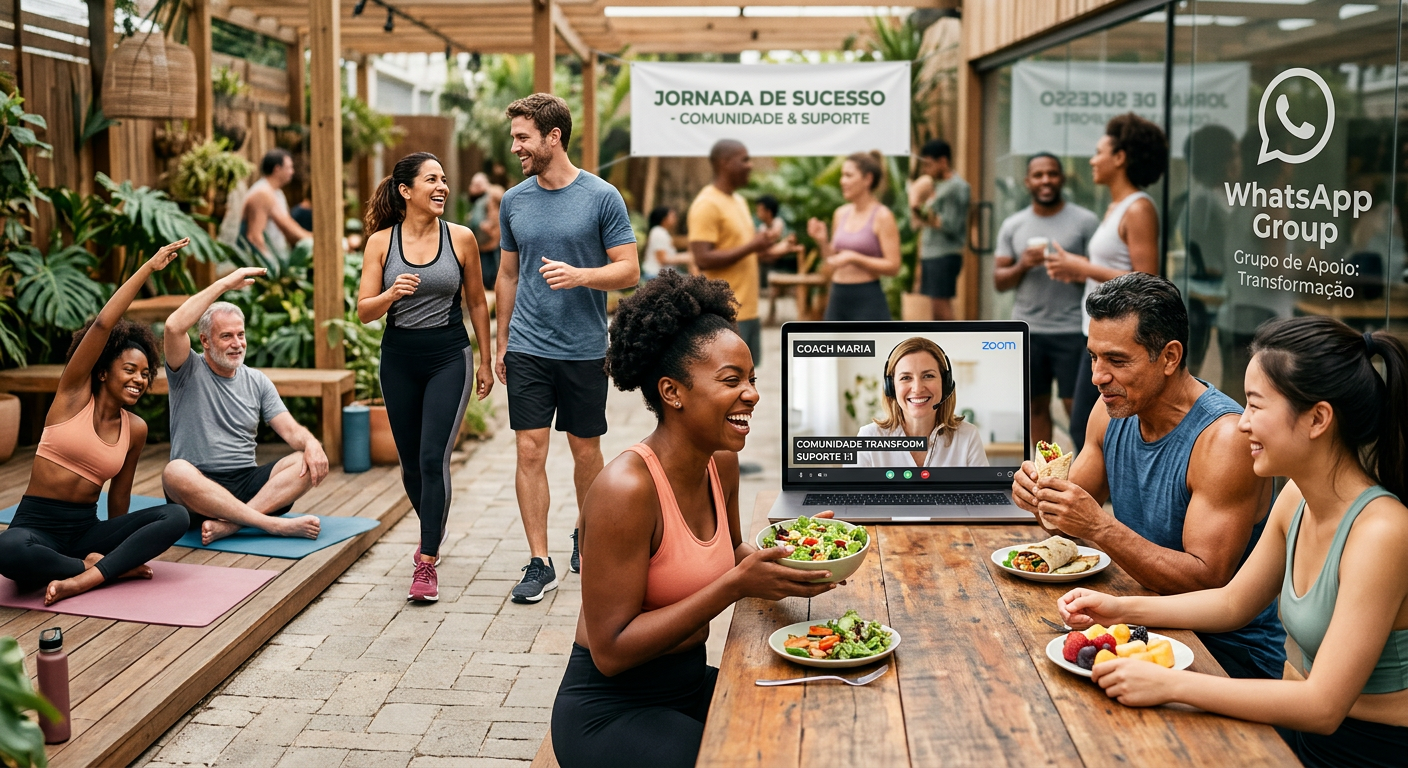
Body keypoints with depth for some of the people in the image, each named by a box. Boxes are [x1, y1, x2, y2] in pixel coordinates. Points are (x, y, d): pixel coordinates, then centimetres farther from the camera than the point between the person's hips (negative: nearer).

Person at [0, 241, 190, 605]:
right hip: (37, 526, -4)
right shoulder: (74, 394, -3)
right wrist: (149, 267, -14)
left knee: (176, 516, -21)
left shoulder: (136, 429, 6)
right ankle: (102, 567, -17)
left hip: (86, 529, 4)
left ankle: (82, 580, -32)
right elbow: (103, 325, -13)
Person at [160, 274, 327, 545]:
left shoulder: (257, 381, 15)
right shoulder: (188, 372, 3)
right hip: (199, 487, -3)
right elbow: (174, 327, -18)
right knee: (175, 472, -38)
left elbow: (290, 429, 5)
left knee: (313, 462, -21)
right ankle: (275, 525, -40)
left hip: (248, 482, 4)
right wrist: (224, 284, -14)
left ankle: (227, 523, -37)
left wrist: (311, 443, -20)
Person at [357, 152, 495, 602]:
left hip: (449, 357, -2)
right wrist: (391, 294, -24)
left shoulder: (461, 238, -3)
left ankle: (426, 564, -5)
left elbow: (476, 302, 8)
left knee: (433, 458, -12)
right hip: (399, 359, 2)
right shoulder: (381, 242, -2)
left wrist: (486, 361, 10)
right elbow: (364, 312, -3)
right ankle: (434, 532, 40)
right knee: (410, 462, 12)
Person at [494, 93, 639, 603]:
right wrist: (502, 342, 15)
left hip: (584, 349, -2)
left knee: (586, 451, 10)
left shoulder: (602, 197, -5)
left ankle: (586, 536, 32)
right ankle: (539, 563, 4)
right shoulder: (514, 201, 6)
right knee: (530, 451, -2)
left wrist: (579, 275, -23)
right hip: (527, 349, 2)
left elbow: (629, 271, -5)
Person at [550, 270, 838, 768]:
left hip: (693, 684, 7)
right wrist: (737, 585, -27)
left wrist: (775, 560, -4)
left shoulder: (722, 464, -1)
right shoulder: (626, 489, -24)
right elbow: (611, 651, -23)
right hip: (610, 711, -7)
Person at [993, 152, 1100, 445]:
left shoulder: (1086, 221, -2)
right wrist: (1022, 266, -13)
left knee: (1076, 406, -3)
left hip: (1072, 330, -3)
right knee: (1037, 404, 10)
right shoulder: (1012, 226, 8)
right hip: (1027, 330, 4)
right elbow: (999, 281, 6)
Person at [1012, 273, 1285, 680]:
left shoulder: (1225, 439, -21)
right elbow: (1070, 522, 12)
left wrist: (1100, 528, -33)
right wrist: (1043, 497, -12)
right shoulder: (1112, 413, 1)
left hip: (1231, 654, -6)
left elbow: (1207, 583, -25)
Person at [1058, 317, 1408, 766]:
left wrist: (1169, 684, -29)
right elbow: (1233, 603, 15)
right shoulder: (1297, 499, 0)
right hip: (1303, 731, 7)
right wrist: (1122, 609, 4)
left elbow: (1323, 707, -27)